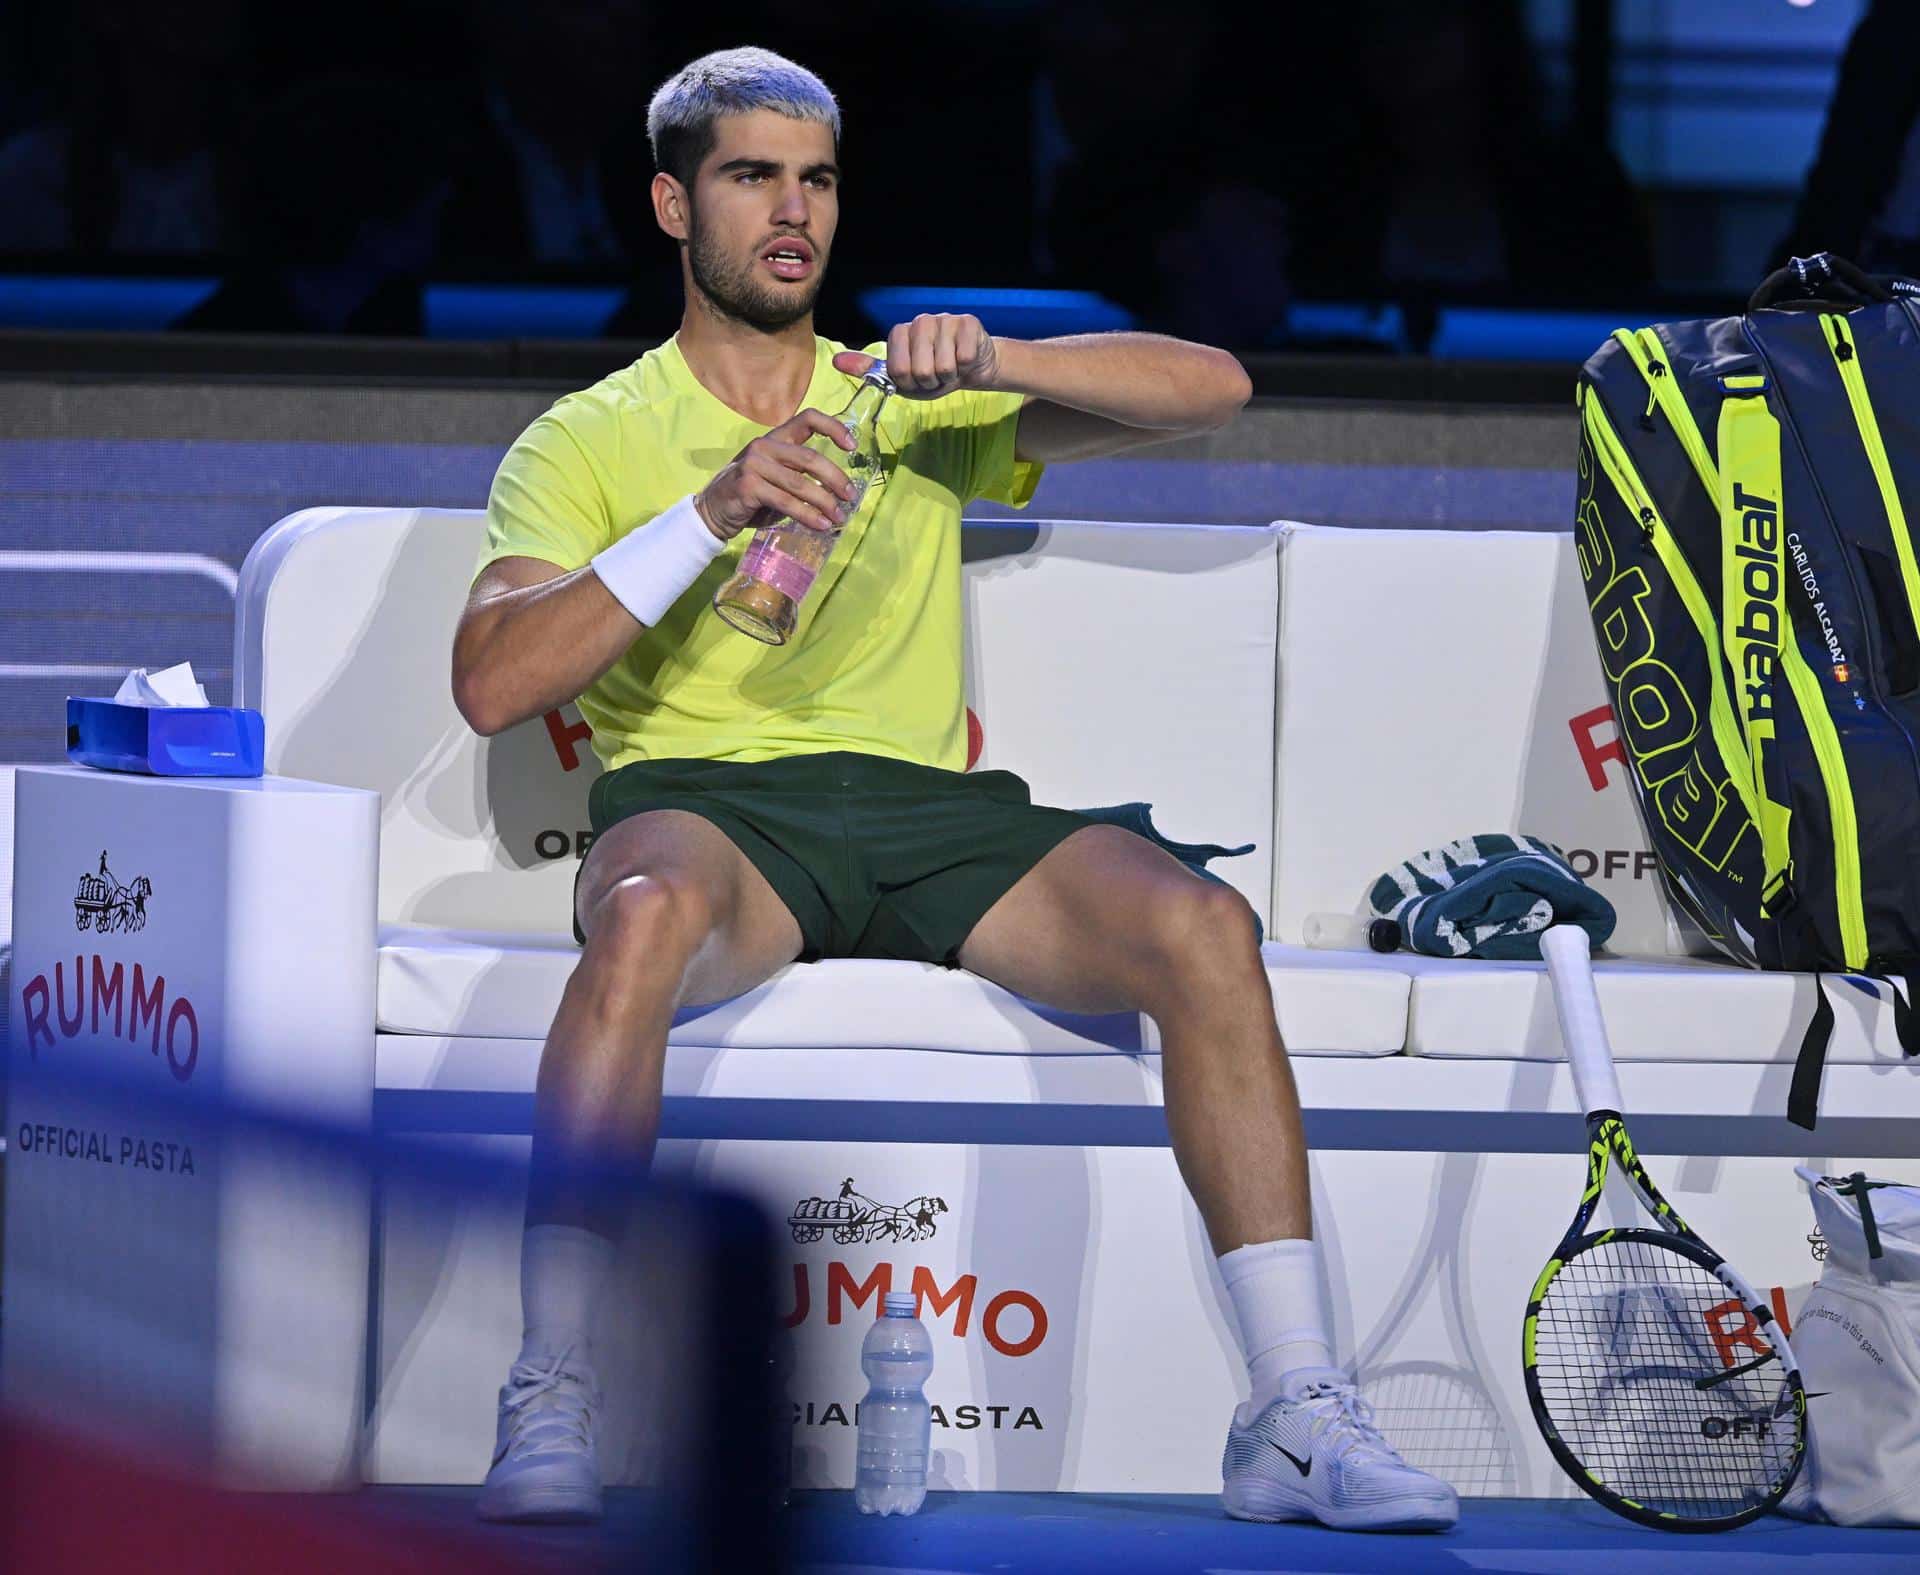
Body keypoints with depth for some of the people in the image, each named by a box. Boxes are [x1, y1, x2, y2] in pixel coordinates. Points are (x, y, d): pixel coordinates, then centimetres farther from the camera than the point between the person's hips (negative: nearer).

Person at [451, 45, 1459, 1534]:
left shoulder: (913, 407, 22)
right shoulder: (587, 442, 13)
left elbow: (1213, 387, 12)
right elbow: (491, 683, -4)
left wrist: (993, 363, -5)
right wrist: (707, 518, -15)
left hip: (926, 804, 3)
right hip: (707, 800, -3)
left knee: (1201, 924, -24)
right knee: (648, 910, -40)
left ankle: (1296, 1414, -24)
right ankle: (551, 1401, -37)